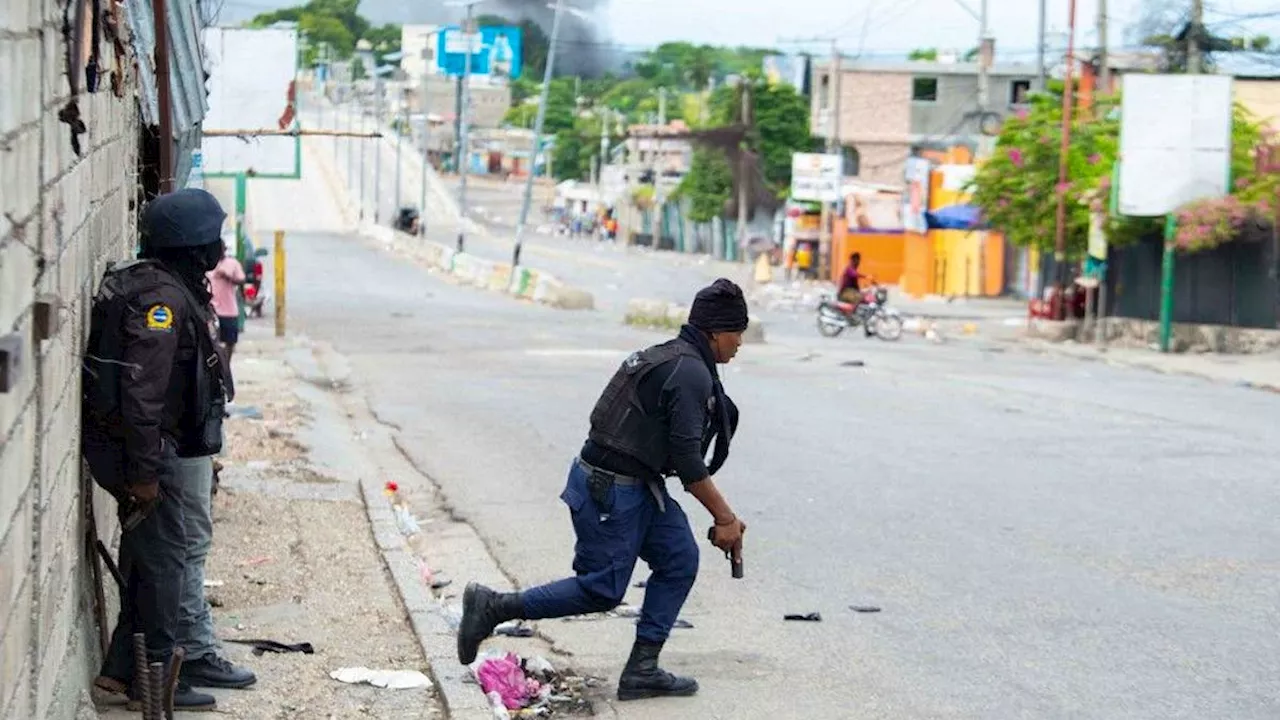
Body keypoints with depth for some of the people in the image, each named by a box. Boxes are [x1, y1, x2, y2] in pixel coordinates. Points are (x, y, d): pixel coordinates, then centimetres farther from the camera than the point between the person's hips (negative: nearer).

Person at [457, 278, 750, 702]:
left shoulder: (674, 360, 13)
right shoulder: (692, 373, -19)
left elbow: (682, 455, 18)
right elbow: (688, 462, -21)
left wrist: (723, 514, 16)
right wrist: (724, 517, -11)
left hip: (637, 484, 10)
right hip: (609, 490, -10)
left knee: (680, 560, 6)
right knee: (602, 590, -1)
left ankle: (641, 669, 9)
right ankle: (493, 607, 7)